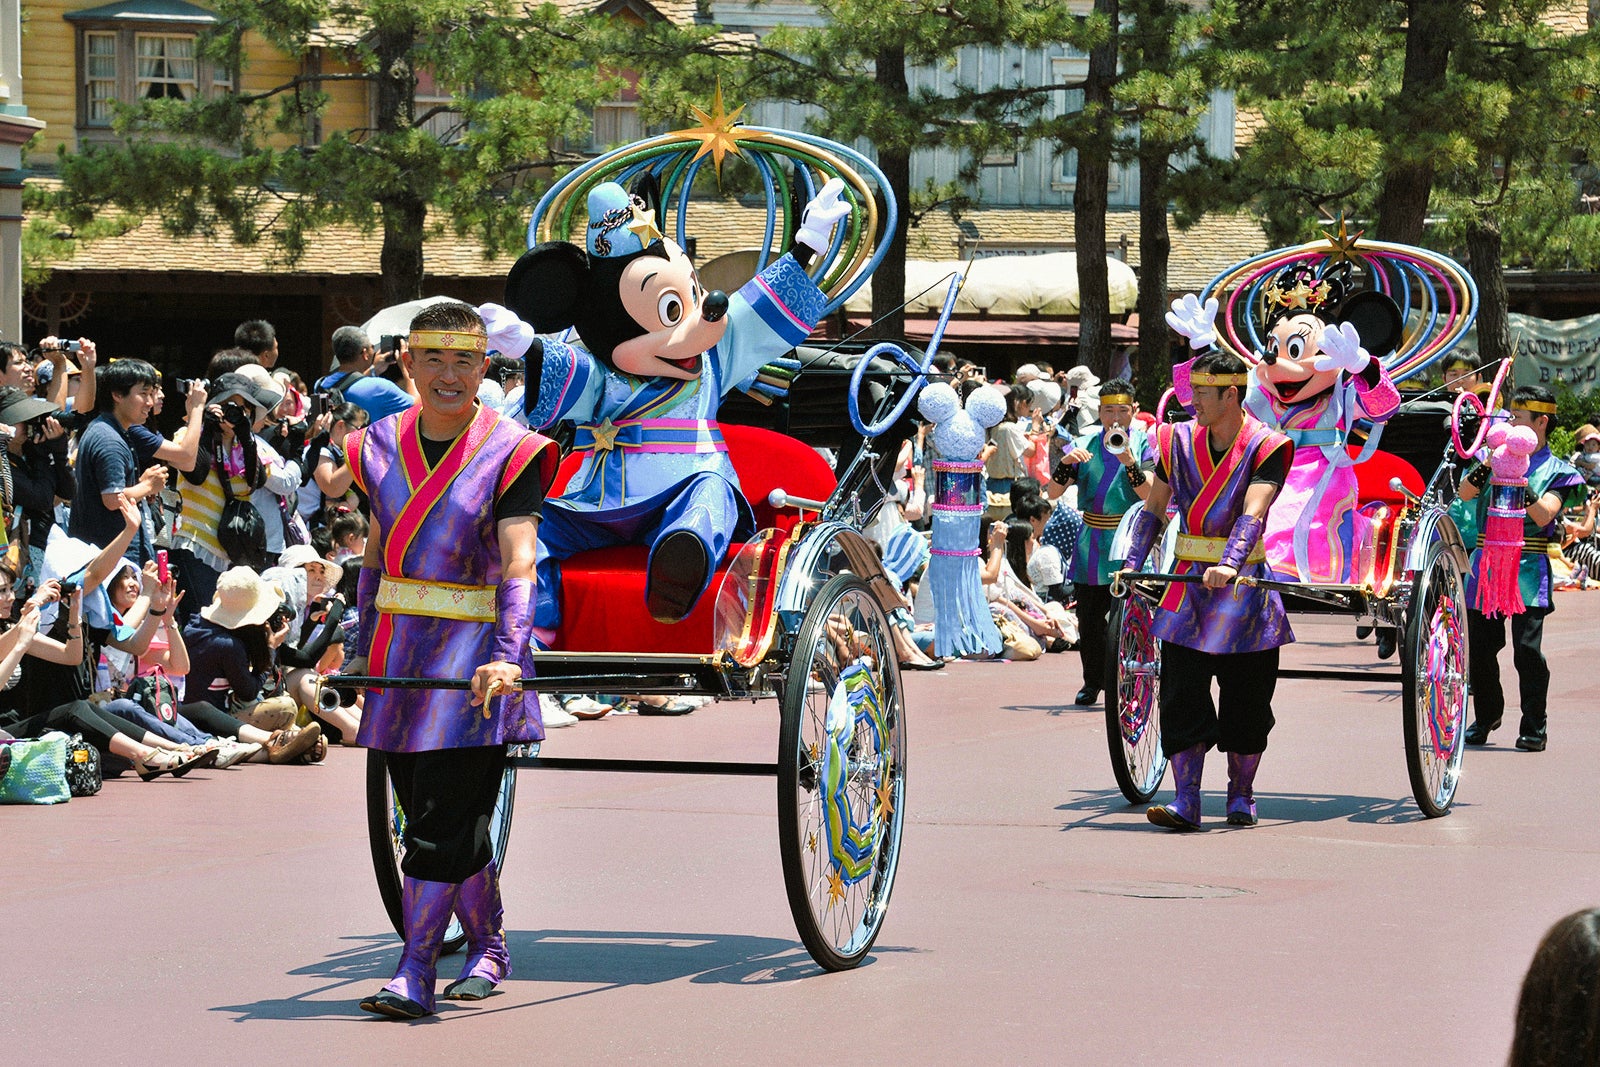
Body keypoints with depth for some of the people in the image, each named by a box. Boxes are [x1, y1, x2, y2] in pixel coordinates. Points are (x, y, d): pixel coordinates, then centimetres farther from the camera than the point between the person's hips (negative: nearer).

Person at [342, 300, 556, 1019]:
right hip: (399, 657, 5)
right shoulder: (382, 445, 8)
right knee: (439, 824, 11)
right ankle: (488, 947, 27)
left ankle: (415, 973, -11)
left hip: (472, 657, -5)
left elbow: (518, 565, -16)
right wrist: (363, 651, 15)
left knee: (444, 823, -10)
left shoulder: (507, 452, -7)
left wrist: (507, 657, -28)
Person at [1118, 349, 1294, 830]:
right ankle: (1186, 800, -7)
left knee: (1245, 701, 6)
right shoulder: (1180, 441, 5)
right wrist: (1132, 565, -5)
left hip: (1243, 587, -3)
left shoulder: (1265, 447, -10)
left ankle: (1241, 795, 22)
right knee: (1181, 696, -6)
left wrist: (1228, 565, -38)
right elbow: (1153, 508, 8)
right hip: (1188, 587, 3)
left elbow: (1252, 512, -23)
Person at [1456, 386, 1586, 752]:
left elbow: (1543, 515, -10)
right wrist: (1485, 466, -14)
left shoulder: (1556, 471, 5)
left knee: (1527, 649, -12)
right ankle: (1486, 716, 26)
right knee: (1480, 648, 7)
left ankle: (1534, 727, -4)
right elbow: (1465, 494, 1)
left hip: (1528, 570, -4)